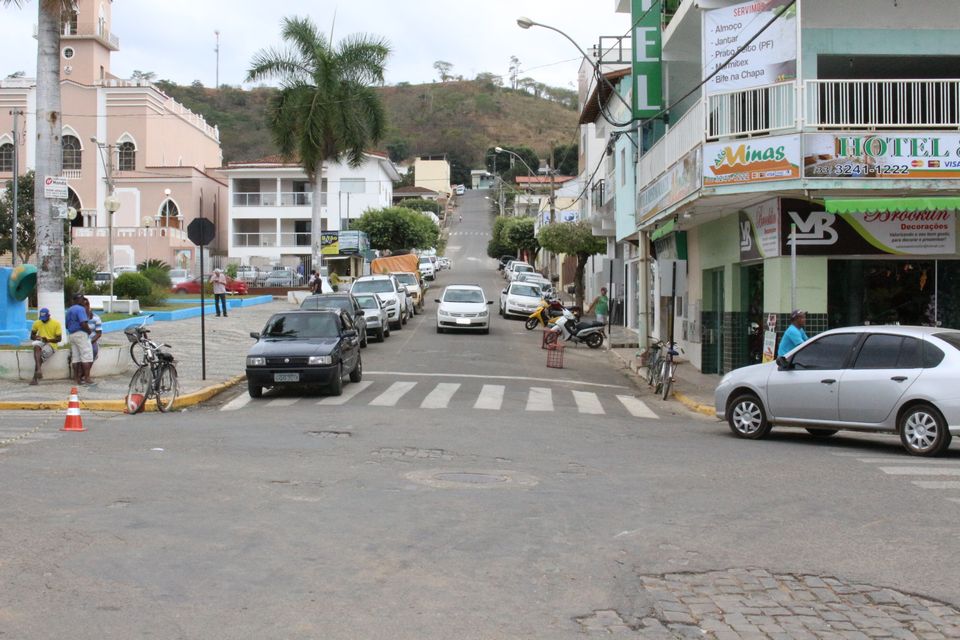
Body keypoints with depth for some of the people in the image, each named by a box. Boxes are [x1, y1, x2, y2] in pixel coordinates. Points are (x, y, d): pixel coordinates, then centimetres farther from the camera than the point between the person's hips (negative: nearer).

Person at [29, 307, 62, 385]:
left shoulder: (56, 323, -2)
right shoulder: (37, 323, 9)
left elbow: (59, 339, -3)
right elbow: (32, 336, 15)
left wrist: (48, 340, -19)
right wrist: (36, 337, -10)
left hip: (51, 344, -3)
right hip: (40, 343, 3)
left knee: (40, 357, -30)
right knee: (36, 346, -35)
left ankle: (35, 378, -23)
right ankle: (38, 370, -49)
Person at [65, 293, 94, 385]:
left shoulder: (69, 310, 17)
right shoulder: (80, 309, -12)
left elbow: (67, 325, 22)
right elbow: (83, 324, -22)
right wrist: (89, 330, -8)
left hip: (71, 335, 9)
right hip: (81, 334, -9)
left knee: (75, 357, 8)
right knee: (87, 356, -6)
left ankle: (78, 378, 9)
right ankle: (87, 378, -11)